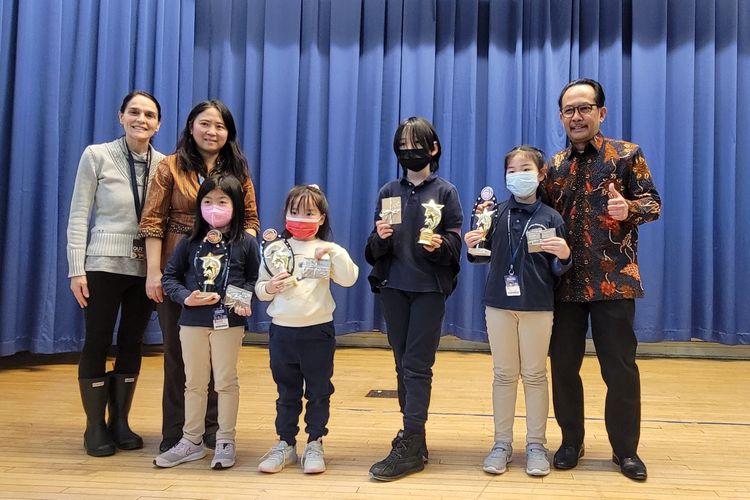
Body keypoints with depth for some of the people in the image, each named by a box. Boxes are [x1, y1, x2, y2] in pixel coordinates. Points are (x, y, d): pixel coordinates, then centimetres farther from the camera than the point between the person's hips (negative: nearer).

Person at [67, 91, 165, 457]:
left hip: (147, 268, 3)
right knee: (97, 343, 4)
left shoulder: (164, 164, 3)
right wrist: (77, 269, -10)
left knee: (132, 344, 10)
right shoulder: (96, 155, -4)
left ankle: (120, 422, 24)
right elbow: (78, 215, -5)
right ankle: (95, 427, 18)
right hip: (104, 264, -3)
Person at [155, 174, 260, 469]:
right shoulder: (189, 242, 1)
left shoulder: (245, 243, -4)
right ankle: (192, 441, 26)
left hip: (228, 322, -2)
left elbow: (254, 279, 3)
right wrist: (185, 297, -12)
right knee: (194, 383, 13)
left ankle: (225, 442, 20)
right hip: (192, 322, 3)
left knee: (226, 382, 8)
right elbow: (170, 276, 5)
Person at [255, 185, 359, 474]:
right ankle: (286, 444, 26)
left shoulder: (327, 251, -1)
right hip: (282, 330, 2)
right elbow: (259, 288, 6)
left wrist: (335, 251, -25)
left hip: (317, 331, -2)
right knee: (286, 393, 14)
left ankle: (315, 445, 22)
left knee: (318, 391, 9)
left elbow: (349, 279, -14)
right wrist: (268, 288, -14)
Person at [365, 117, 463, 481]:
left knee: (416, 365, -5)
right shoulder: (388, 192, 8)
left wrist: (439, 244, -23)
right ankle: (413, 432, 23)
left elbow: (455, 242, -3)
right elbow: (375, 250, 6)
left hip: (430, 287, -4)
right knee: (402, 364, 10)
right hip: (393, 286, 4)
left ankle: (411, 447, -1)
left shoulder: (445, 192, 0)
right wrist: (380, 237, -15)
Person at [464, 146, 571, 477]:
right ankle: (502, 443, 20)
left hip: (537, 306, -2)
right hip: (499, 303, 2)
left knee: (534, 375, 8)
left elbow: (557, 270, -1)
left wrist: (563, 256, -22)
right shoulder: (496, 215, 2)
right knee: (504, 374, 10)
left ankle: (536, 445, 19)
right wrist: (473, 245, -10)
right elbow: (484, 257, 9)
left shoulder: (550, 217, -3)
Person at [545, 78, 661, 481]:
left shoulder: (627, 154, 0)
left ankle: (625, 449, 20)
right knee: (563, 365, 9)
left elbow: (653, 203, -2)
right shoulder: (554, 166, 10)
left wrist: (628, 209, -23)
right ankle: (571, 442, 25)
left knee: (620, 368, 4)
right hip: (564, 280, 3)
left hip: (613, 279, -3)